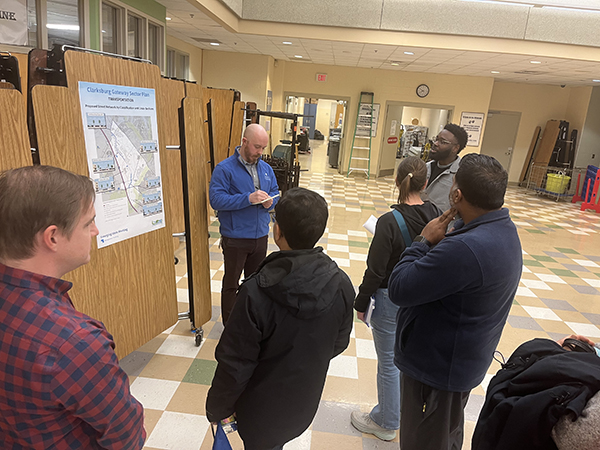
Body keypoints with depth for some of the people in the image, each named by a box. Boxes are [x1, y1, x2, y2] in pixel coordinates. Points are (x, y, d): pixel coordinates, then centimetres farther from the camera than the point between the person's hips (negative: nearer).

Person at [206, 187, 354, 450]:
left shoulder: (256, 293, -34)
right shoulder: (341, 285, -21)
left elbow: (235, 364, -23)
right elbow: (338, 344, -4)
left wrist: (217, 409, -4)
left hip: (262, 409, -3)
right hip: (305, 404, 4)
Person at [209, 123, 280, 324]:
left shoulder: (266, 168, 7)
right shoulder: (224, 169, -13)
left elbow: (275, 192, 15)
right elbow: (216, 199, -21)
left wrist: (270, 201, -9)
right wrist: (248, 198, -29)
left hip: (260, 236, 6)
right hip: (235, 238, -6)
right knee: (231, 284, 10)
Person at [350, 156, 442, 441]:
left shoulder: (389, 222, -24)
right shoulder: (437, 216, -7)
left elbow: (375, 270, -19)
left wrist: (361, 303, -6)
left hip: (390, 300, -6)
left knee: (389, 362, 11)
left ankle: (386, 423, 31)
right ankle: (394, 410, 45)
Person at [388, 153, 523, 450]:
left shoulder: (465, 248, -36)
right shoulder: (505, 230, -1)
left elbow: (398, 289, -29)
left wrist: (423, 241, -19)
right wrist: (434, 244, -10)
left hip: (436, 367, -9)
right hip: (463, 361, 9)